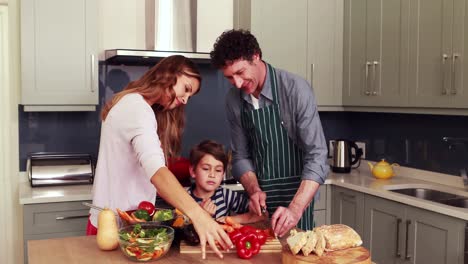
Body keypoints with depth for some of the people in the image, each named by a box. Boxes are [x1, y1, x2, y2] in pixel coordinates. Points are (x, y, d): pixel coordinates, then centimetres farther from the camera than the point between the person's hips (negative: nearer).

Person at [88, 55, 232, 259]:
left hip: (120, 218, 10)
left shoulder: (132, 103, 13)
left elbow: (148, 165, 8)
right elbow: (155, 169, -36)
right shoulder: (137, 108, -20)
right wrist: (197, 215, -47)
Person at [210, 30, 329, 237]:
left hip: (295, 194, -4)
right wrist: (254, 190, -15)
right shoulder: (233, 100, -3)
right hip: (259, 196, 4)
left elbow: (317, 157, -23)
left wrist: (295, 209, -33)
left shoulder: (295, 89, -19)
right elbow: (241, 156, 4)